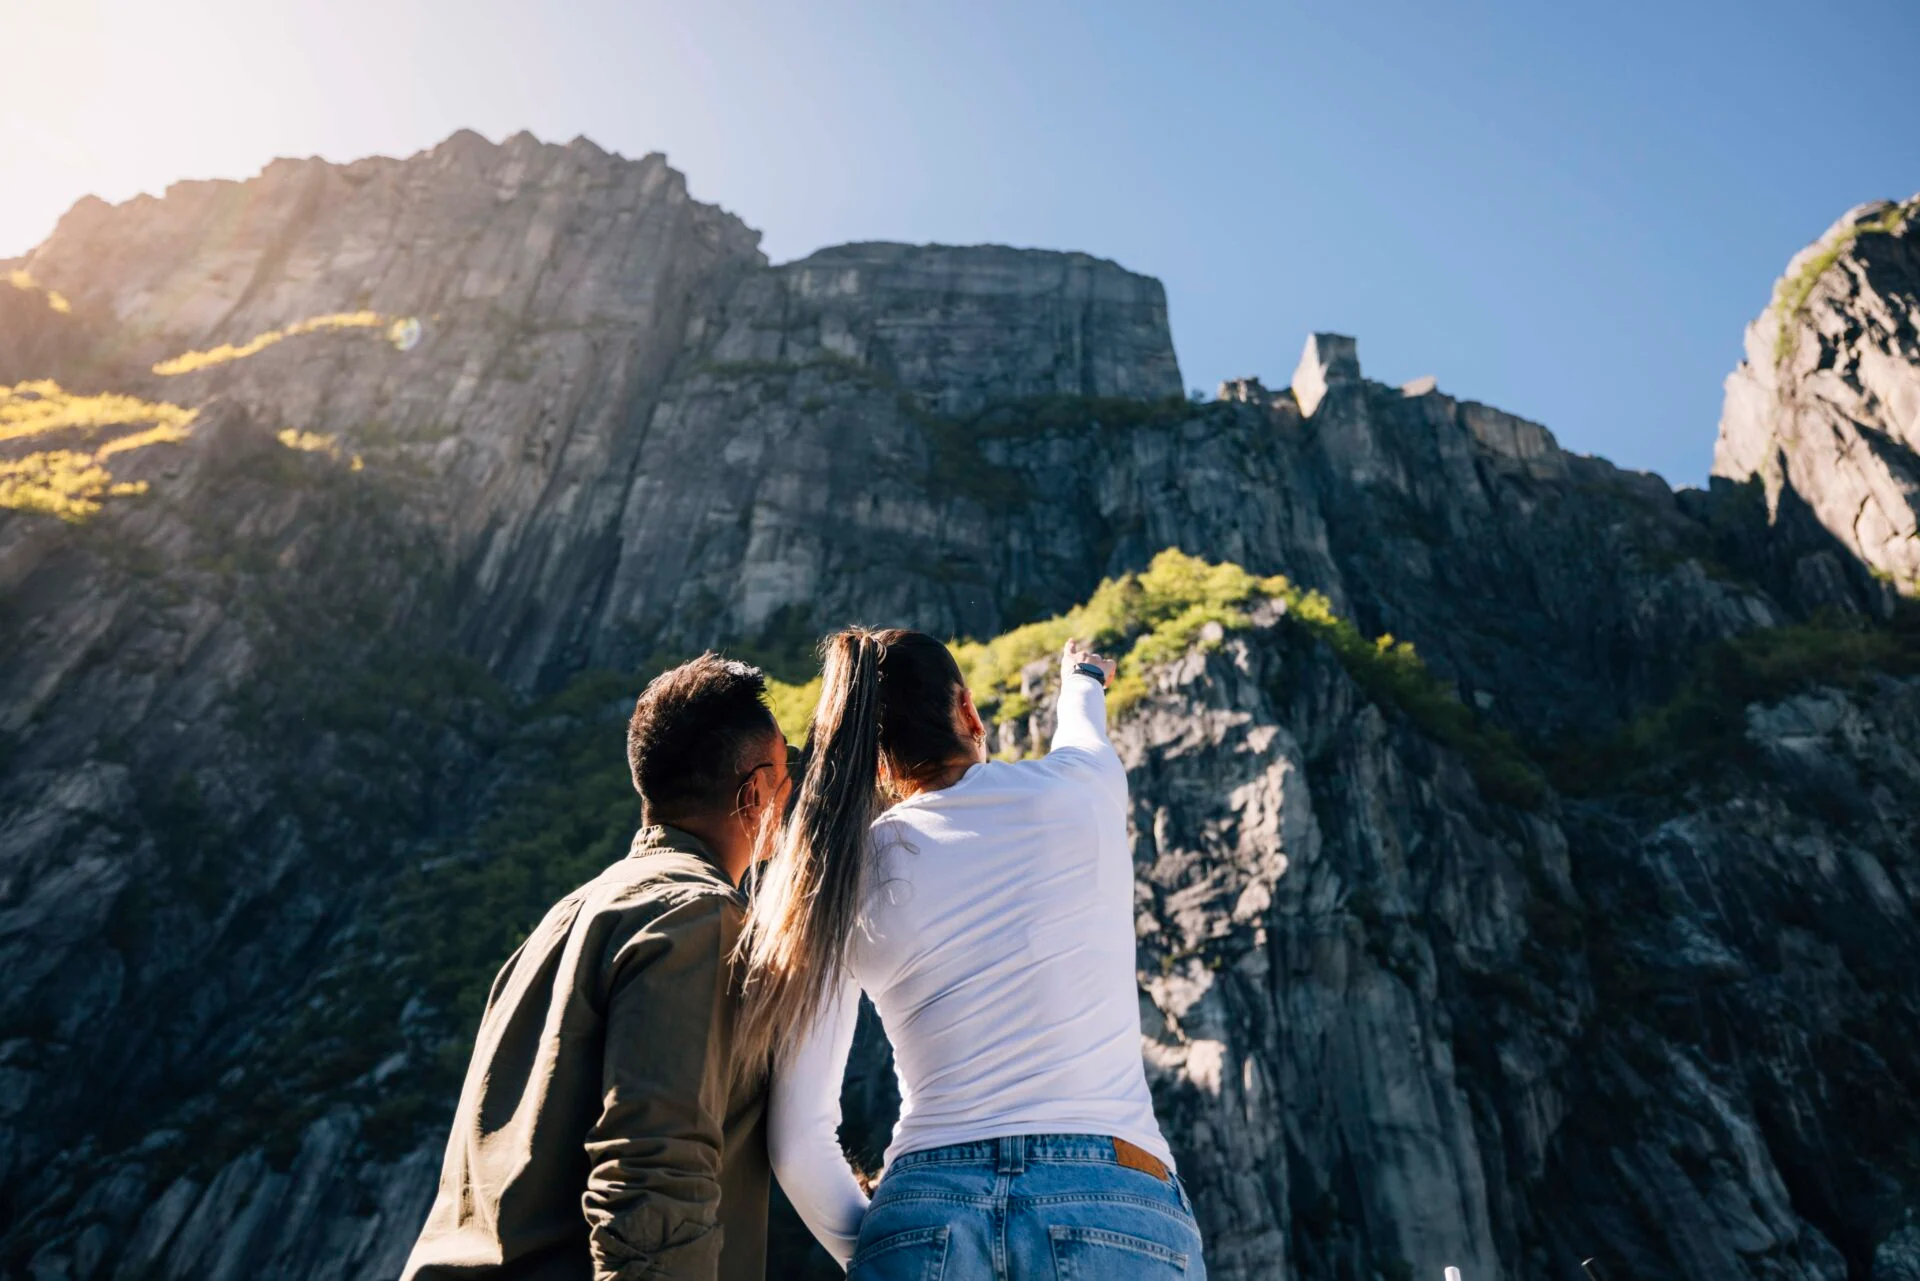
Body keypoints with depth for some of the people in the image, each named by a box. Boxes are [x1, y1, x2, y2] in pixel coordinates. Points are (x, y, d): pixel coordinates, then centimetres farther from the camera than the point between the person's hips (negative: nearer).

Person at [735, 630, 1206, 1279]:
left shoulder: (847, 879, 2)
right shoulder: (1078, 787, 1)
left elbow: (798, 1139, 1)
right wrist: (1083, 681, 50)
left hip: (924, 1220, 1)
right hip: (1111, 1221, -1)